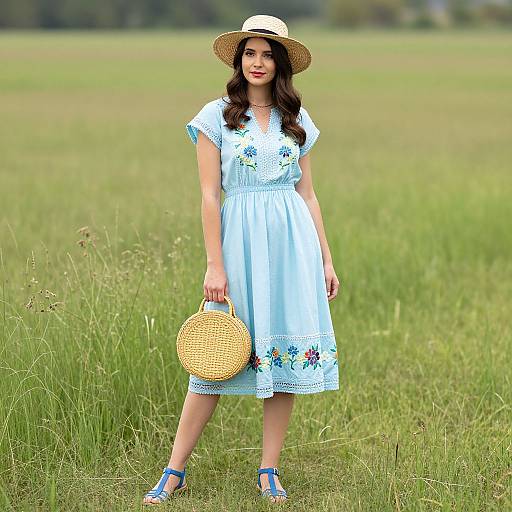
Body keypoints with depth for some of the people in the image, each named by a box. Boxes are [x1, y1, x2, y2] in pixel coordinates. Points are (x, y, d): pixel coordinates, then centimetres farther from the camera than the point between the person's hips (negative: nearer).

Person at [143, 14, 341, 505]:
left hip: (293, 242, 3)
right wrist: (214, 265, -8)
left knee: (285, 350, 2)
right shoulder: (217, 115, 1)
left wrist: (326, 259, 9)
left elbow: (307, 193, 14)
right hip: (240, 240, -3)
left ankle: (269, 471, 11)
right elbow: (209, 195, -3)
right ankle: (174, 471, 4)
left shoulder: (296, 119, 11)